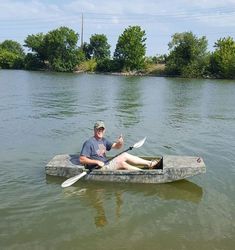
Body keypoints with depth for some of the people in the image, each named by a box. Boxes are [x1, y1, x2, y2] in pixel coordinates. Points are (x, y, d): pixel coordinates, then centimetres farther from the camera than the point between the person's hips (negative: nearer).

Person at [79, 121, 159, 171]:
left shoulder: (103, 140, 14)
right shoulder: (89, 143, -12)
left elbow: (116, 146, 12)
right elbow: (81, 159, -18)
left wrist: (120, 143, -12)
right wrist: (97, 162, -22)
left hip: (106, 165, 8)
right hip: (98, 169, -8)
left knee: (125, 155, -3)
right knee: (121, 163, -22)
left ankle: (149, 163, -3)